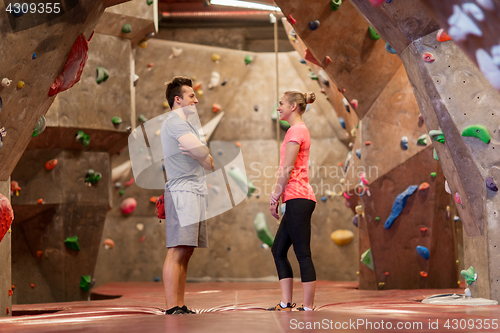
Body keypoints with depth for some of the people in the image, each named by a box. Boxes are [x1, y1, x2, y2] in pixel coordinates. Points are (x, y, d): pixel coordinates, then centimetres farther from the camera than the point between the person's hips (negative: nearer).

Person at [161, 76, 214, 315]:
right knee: (177, 251, -15)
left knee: (185, 252, 7)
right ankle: (172, 308, -19)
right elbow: (203, 152, -17)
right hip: (182, 191, -10)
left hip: (194, 192, 10)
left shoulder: (185, 124, 27)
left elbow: (208, 161, 24)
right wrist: (199, 154, 4)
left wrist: (196, 153, 4)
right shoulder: (174, 121, -5)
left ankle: (180, 307, 7)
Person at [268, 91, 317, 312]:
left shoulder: (296, 130, -9)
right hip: (298, 200, 10)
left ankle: (308, 308, -6)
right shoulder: (299, 130, 21)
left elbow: (287, 169, -15)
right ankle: (285, 305, 13)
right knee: (278, 250, 12)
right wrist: (277, 193, 17)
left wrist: (275, 197, -10)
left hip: (298, 199, -10)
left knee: (303, 254, -8)